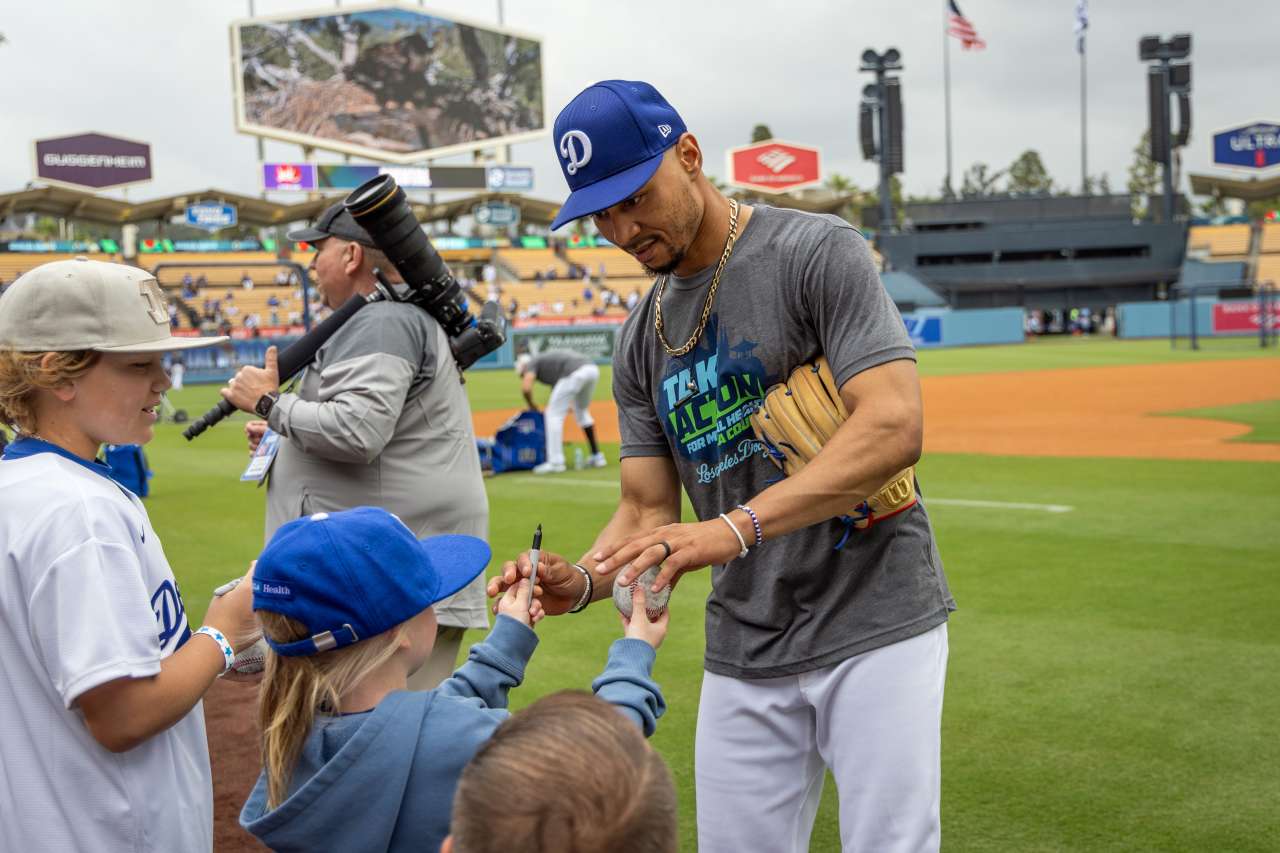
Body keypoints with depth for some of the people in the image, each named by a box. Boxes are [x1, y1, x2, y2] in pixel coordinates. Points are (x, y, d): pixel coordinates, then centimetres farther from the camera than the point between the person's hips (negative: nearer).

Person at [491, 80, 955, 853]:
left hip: (874, 625, -5)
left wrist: (735, 527, -31)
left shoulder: (818, 252, -9)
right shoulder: (642, 341, 10)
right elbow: (649, 511, 10)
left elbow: (895, 427, -22)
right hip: (744, 653, 6)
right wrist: (580, 580, -12)